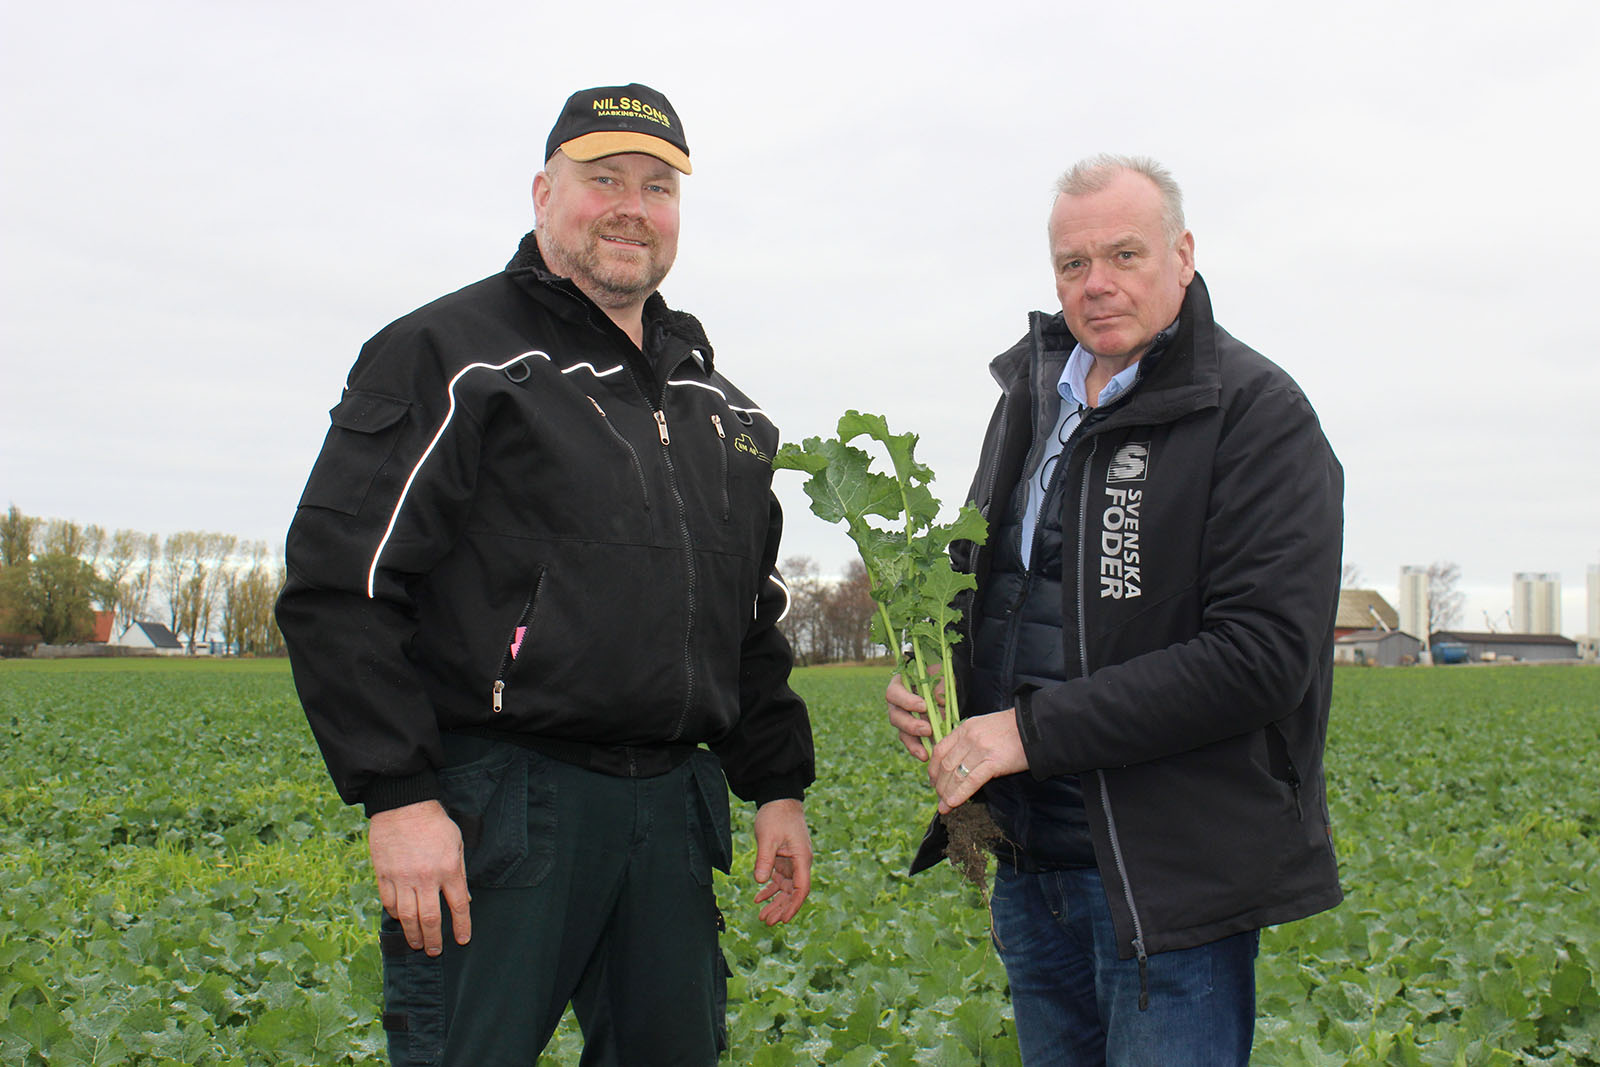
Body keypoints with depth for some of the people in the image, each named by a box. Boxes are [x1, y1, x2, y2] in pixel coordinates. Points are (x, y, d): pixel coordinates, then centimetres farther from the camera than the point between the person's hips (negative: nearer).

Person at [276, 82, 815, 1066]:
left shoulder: (712, 398, 18)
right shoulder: (451, 356, -3)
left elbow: (753, 612, 23)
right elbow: (339, 584, -10)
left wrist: (780, 787, 17)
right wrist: (396, 795, -16)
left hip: (673, 809, 6)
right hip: (500, 809, -6)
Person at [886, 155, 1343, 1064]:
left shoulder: (1256, 414, -12)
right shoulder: (1033, 397, 11)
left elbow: (1263, 653, -21)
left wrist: (1035, 730, -22)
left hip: (1171, 878, -7)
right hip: (1031, 862, 7)